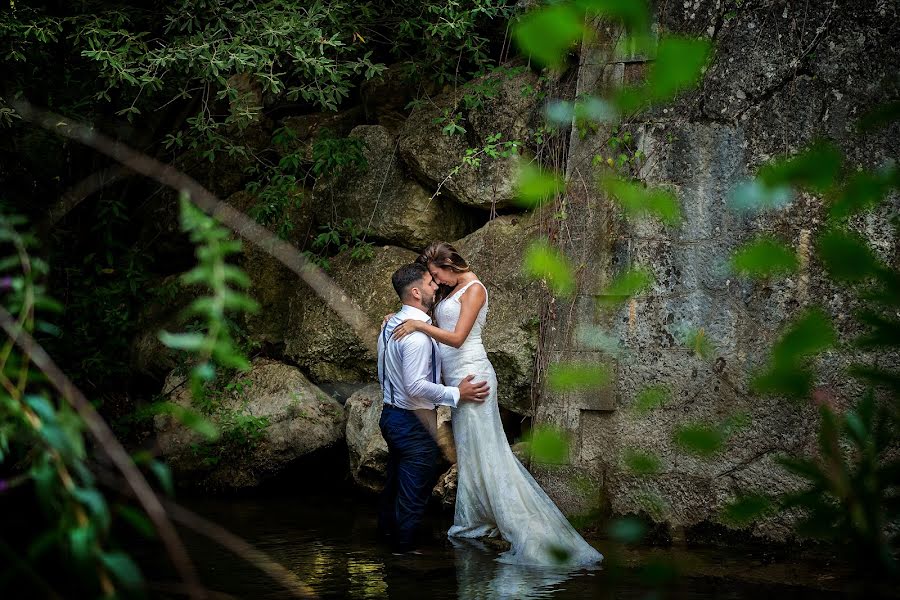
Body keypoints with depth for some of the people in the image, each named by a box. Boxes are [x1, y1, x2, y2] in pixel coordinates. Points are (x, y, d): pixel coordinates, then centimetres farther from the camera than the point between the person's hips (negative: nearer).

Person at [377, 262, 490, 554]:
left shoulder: (391, 324, 7)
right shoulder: (417, 333, -24)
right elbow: (415, 386, -28)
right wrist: (457, 394, -21)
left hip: (391, 413, 10)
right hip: (415, 422, -10)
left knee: (394, 482, 23)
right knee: (414, 494, 2)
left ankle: (386, 535, 37)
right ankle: (405, 548, 11)